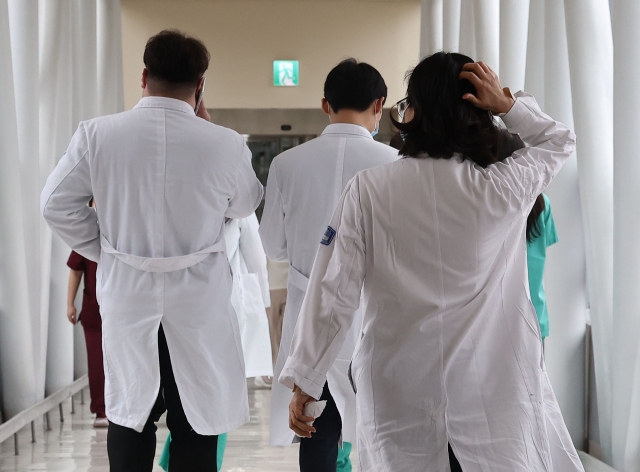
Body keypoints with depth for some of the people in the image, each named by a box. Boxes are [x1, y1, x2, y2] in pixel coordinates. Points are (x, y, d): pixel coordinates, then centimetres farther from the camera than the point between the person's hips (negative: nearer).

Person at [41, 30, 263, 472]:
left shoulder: (97, 133, -9)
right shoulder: (224, 143, -14)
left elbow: (57, 203, -1)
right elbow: (244, 205, 5)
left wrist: (103, 250, 9)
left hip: (126, 296, 2)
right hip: (199, 303, -1)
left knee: (128, 418, 17)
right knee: (196, 424, 11)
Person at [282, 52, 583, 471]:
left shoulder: (369, 189, -9)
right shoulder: (503, 187, -8)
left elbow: (336, 294, -8)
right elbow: (560, 141, 13)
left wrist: (304, 382, -1)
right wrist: (508, 105, 0)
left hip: (399, 388, 1)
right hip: (492, 389, 0)